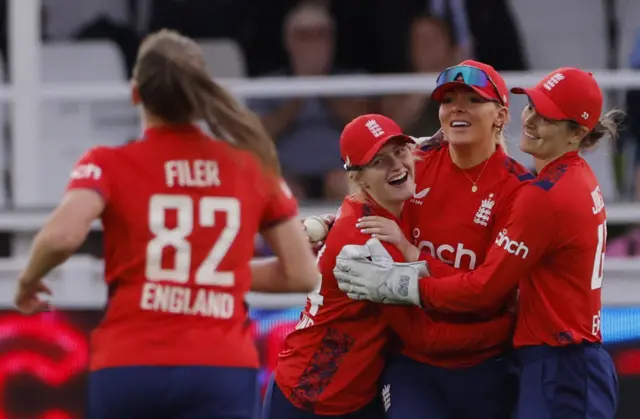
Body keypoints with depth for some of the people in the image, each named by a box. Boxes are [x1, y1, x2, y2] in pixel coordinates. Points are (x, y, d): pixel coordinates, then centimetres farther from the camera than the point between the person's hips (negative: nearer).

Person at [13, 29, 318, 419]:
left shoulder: (110, 165, 2)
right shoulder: (253, 167, 9)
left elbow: (62, 236, -17)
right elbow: (303, 274, 12)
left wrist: (29, 279, 4)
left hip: (130, 369, 0)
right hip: (223, 372, 0)